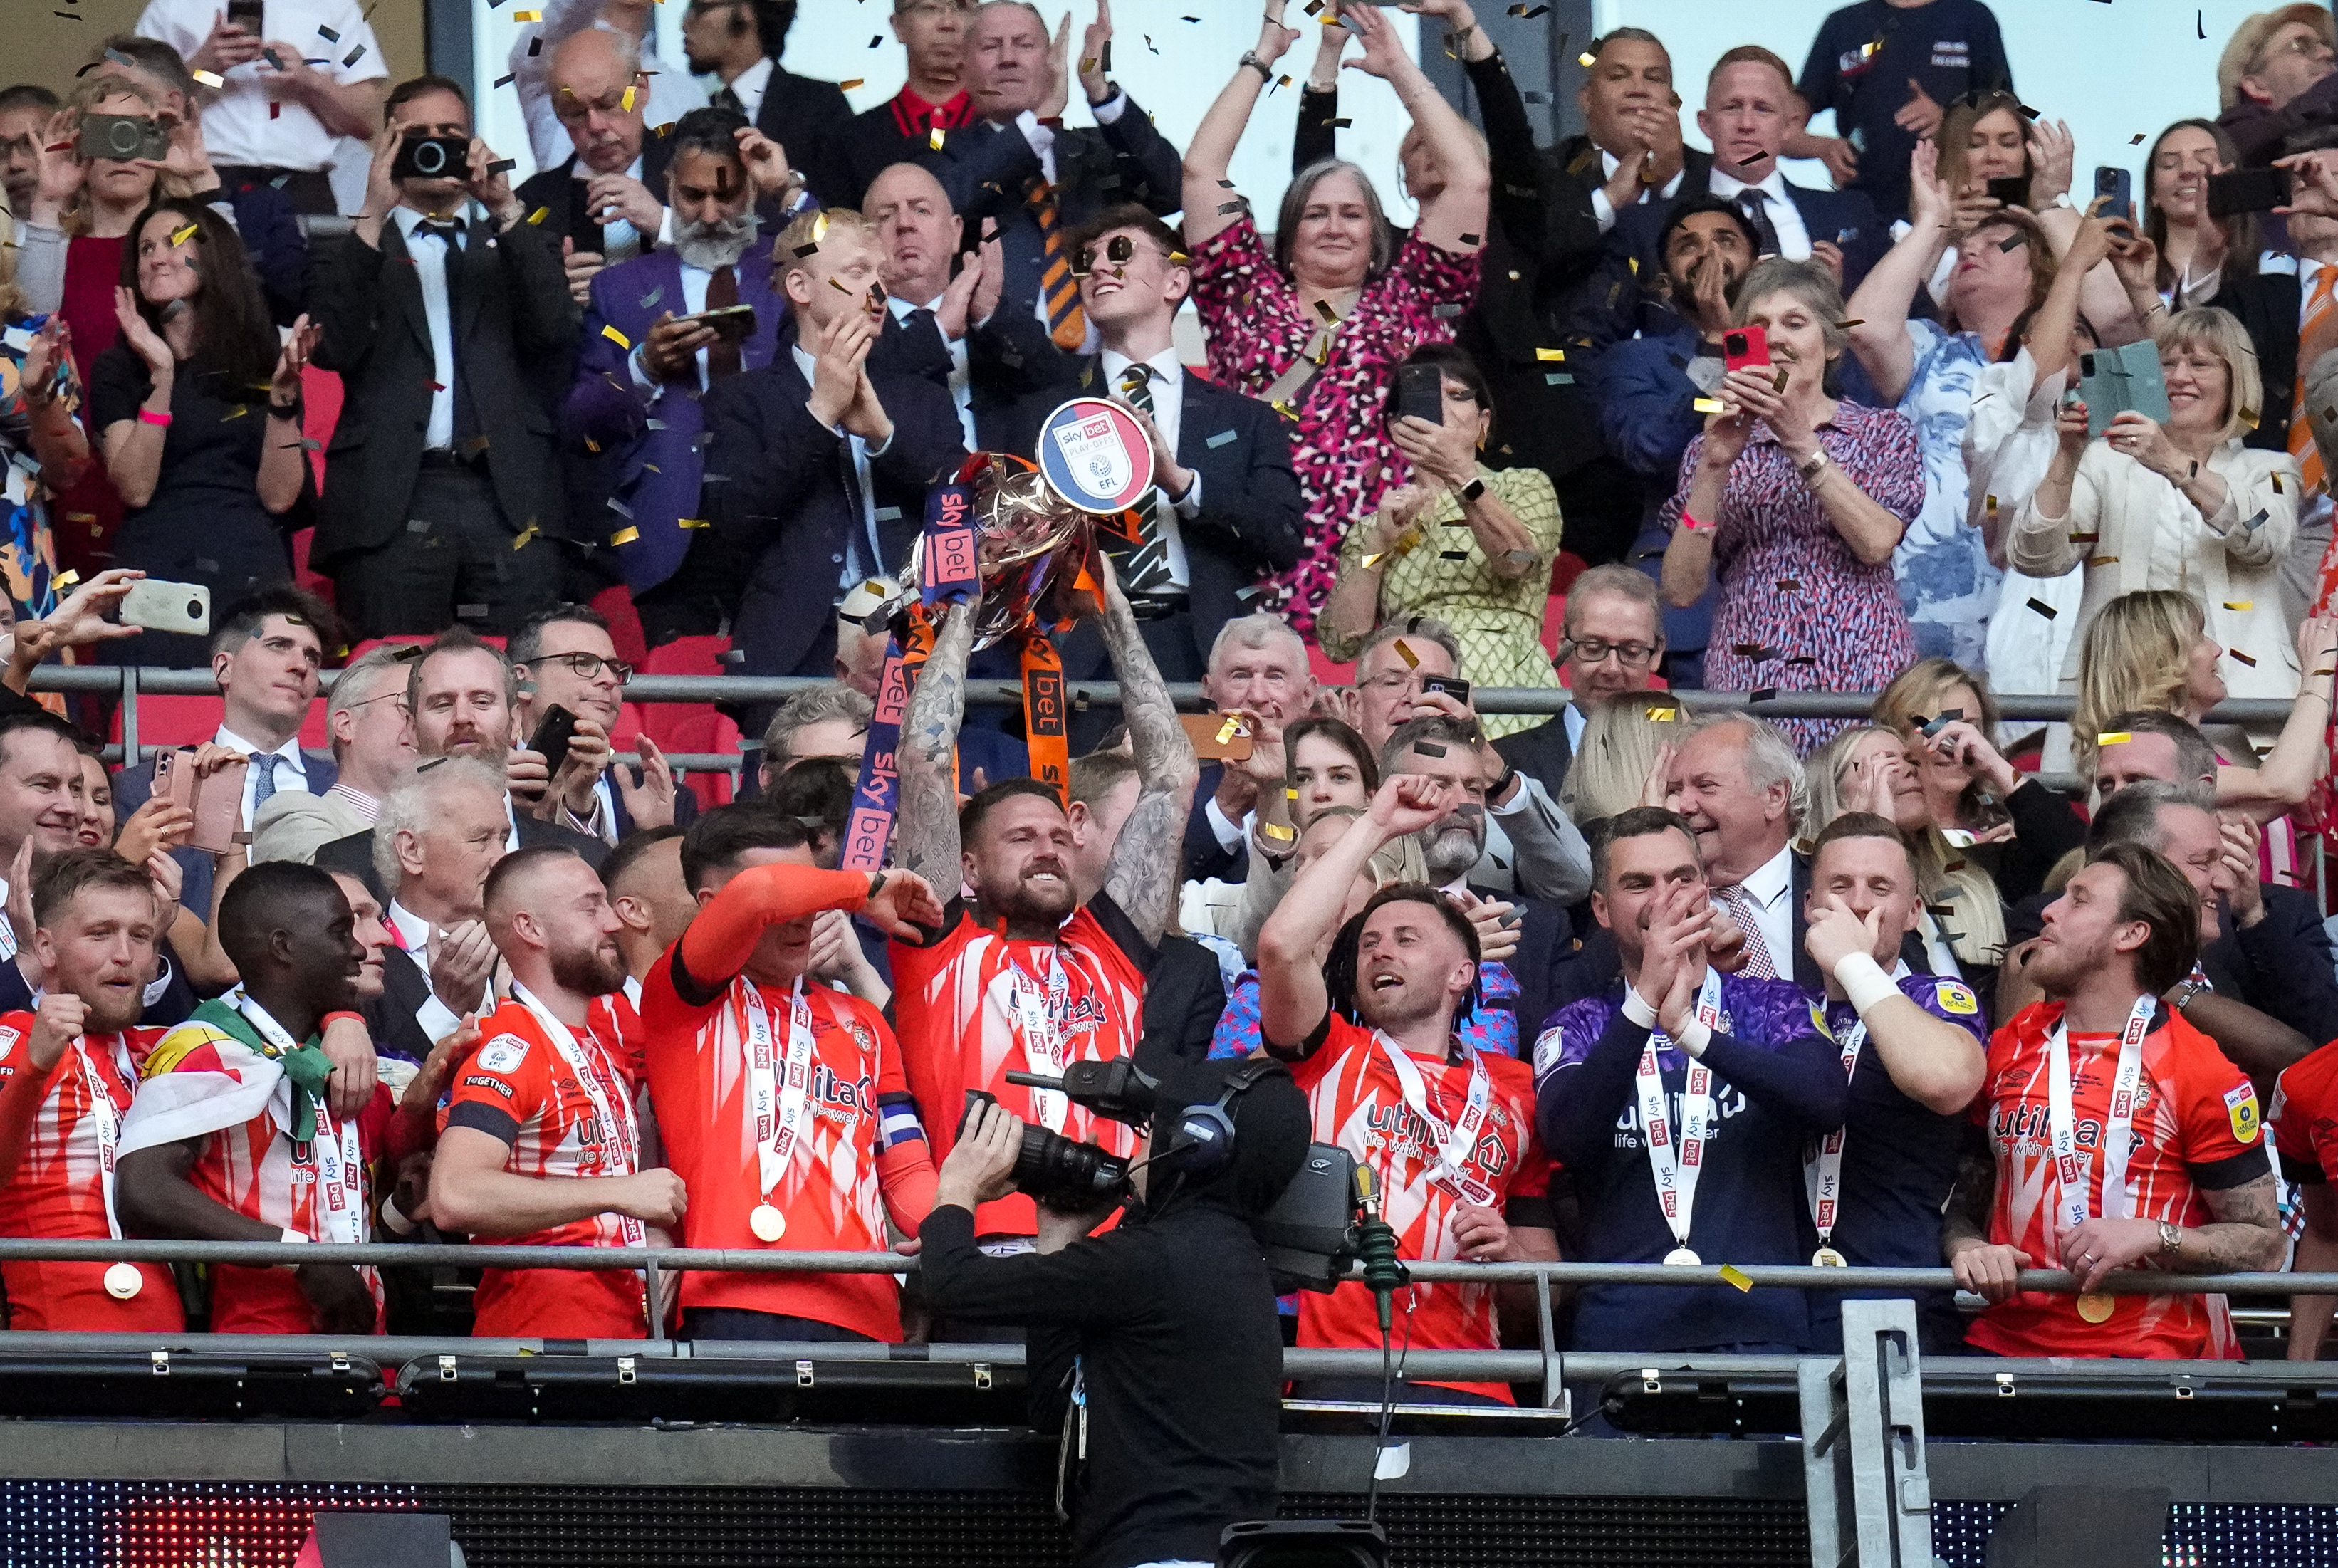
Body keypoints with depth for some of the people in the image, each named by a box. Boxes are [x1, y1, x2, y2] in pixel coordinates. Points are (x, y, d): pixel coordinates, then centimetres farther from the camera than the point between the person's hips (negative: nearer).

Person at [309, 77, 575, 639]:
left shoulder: (513, 246, 21)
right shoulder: (356, 253, 16)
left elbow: (555, 336, 3)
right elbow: (334, 348, -3)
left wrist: (506, 213, -3)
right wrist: (374, 217, -6)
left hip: (508, 502, 1)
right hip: (392, 503, -1)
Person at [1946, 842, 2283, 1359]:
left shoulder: (2202, 1072, -1)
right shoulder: (2008, 1048, 13)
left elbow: (2262, 1244, 0)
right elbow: (1965, 1197, 21)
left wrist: (2154, 1238, -14)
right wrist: (1966, 1250, -1)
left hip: (2149, 1356, -3)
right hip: (2007, 1344, 3)